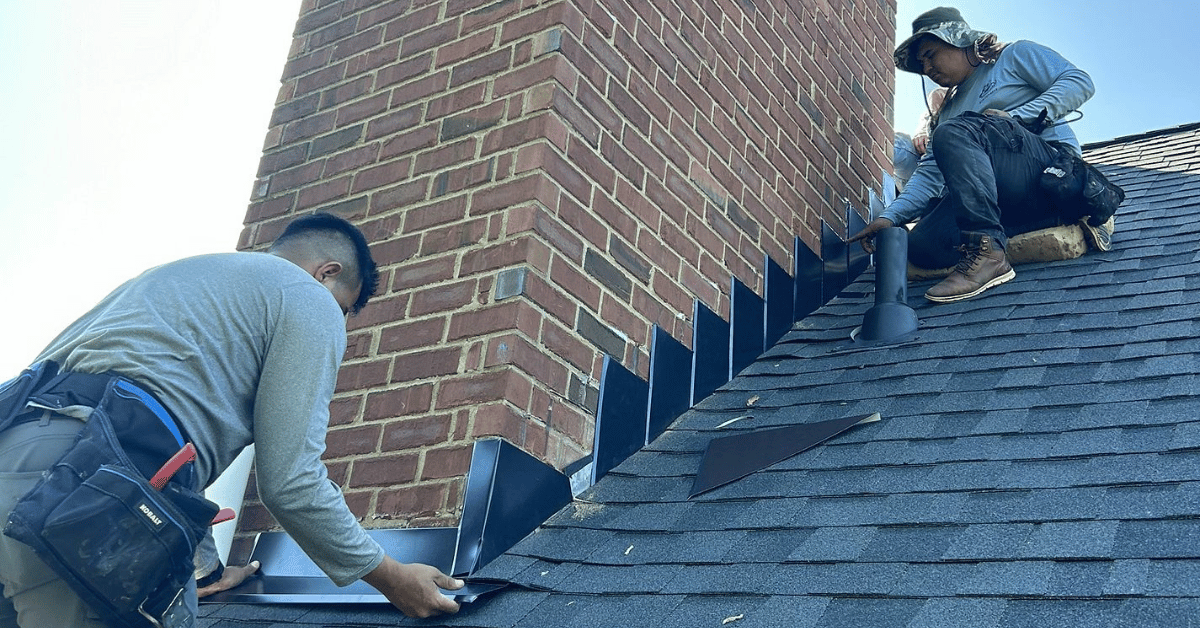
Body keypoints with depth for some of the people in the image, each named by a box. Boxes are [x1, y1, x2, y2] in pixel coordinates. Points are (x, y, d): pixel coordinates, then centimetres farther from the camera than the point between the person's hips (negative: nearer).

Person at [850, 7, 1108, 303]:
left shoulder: (1014, 55, 14)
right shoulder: (946, 111, 28)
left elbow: (1079, 82, -1)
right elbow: (929, 174, 15)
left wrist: (1015, 117, -13)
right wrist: (890, 216, -2)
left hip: (1052, 162, -7)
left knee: (954, 132, -27)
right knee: (922, 246, -18)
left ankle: (986, 251, -33)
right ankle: (1062, 216, -9)